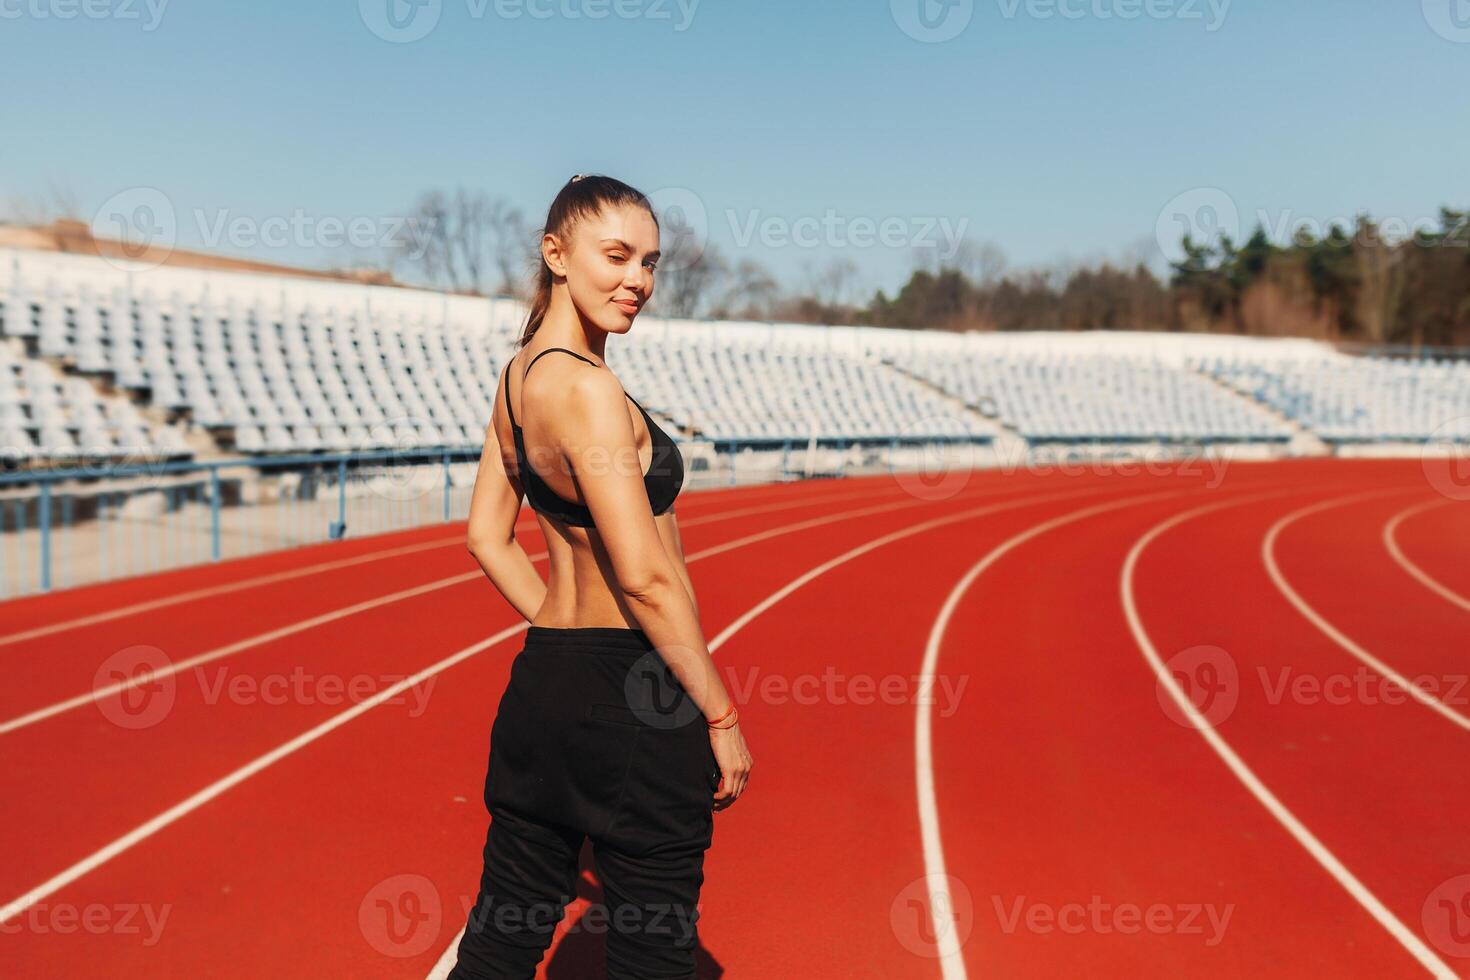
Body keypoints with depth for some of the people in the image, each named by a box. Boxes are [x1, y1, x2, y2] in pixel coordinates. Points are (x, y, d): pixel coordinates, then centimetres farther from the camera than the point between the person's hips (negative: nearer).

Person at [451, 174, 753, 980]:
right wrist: (721, 715, -13)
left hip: (544, 679, 9)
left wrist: (558, 632, 14)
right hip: (627, 701, -9)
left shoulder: (519, 373, 8)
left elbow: (486, 535, 15)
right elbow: (645, 578, -21)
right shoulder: (586, 388, -20)